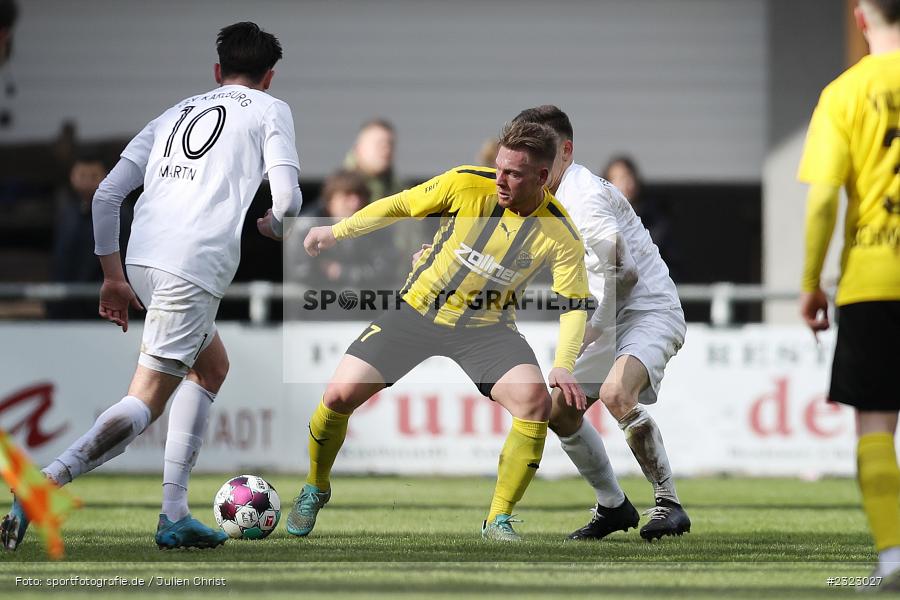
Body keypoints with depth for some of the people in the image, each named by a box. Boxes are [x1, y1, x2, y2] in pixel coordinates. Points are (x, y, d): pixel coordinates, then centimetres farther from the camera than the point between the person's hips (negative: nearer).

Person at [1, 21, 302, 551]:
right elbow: (288, 198, -1)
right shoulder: (269, 110, 13)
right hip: (197, 268, -7)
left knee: (212, 368, 26)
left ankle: (174, 516, 20)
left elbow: (106, 195, 20)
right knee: (145, 404, -7)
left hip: (143, 259, 7)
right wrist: (273, 226, 22)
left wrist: (114, 276, 26)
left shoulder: (177, 113, 27)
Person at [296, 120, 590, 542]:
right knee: (340, 394, -13)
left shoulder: (560, 234, -15)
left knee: (535, 399, -28)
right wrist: (336, 233, 5)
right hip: (417, 310, 0)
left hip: (485, 326, 0)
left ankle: (499, 519, -11)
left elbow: (574, 305, -9)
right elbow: (398, 206, -1)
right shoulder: (466, 185, -16)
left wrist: (563, 367, -25)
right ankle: (315, 489, 18)